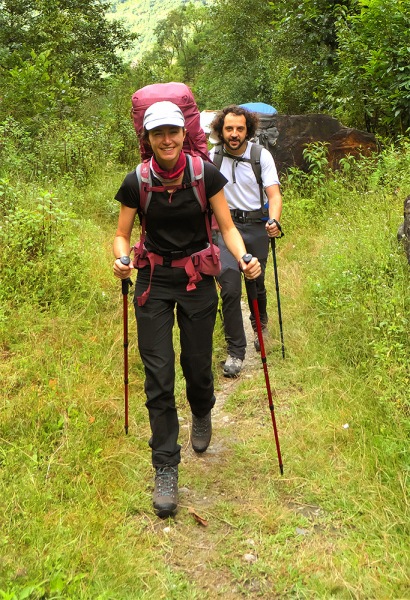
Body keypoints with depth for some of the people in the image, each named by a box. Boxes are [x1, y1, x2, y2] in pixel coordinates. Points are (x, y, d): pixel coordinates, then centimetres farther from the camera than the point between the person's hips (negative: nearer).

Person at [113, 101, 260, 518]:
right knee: (158, 377, -4)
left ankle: (202, 415, 45)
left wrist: (244, 257, -21)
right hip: (154, 283, 0)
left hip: (198, 280, 0)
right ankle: (165, 468, 7)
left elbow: (227, 227, -3)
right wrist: (121, 258, -19)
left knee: (197, 366, 7)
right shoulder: (136, 182, -6)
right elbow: (122, 234, 2)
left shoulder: (205, 174, -7)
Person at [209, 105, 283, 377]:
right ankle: (235, 351, -1)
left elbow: (274, 194, -12)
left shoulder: (262, 155, -5)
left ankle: (260, 327, 45)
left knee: (257, 284, 12)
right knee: (230, 289, -12)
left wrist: (274, 221, -30)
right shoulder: (212, 156, -1)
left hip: (256, 225, 0)